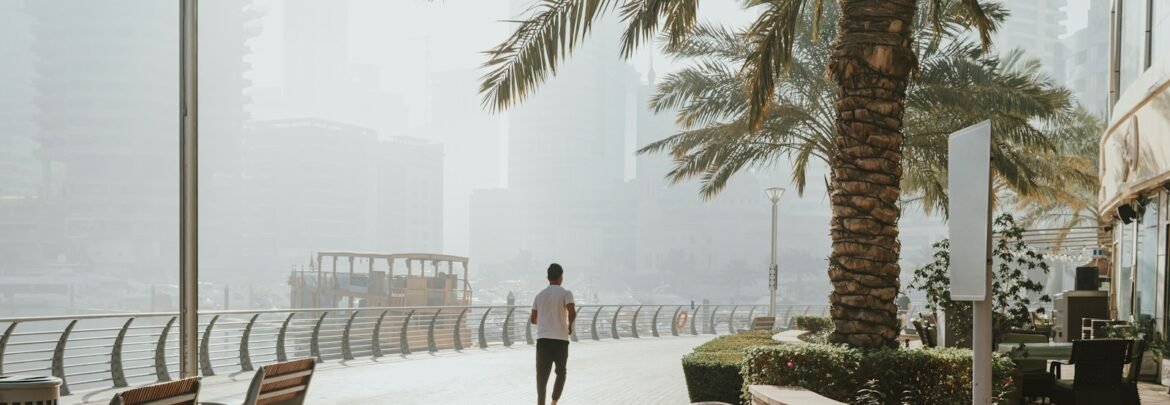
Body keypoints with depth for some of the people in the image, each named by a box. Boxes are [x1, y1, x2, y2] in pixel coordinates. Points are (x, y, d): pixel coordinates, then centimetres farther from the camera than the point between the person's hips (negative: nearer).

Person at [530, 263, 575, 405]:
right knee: (561, 372, 15)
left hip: (542, 339, 3)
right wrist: (570, 326, 2)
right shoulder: (565, 293, -2)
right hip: (560, 339, -3)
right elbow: (572, 313, -18)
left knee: (542, 374, 0)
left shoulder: (540, 295, 11)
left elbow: (533, 319, 14)